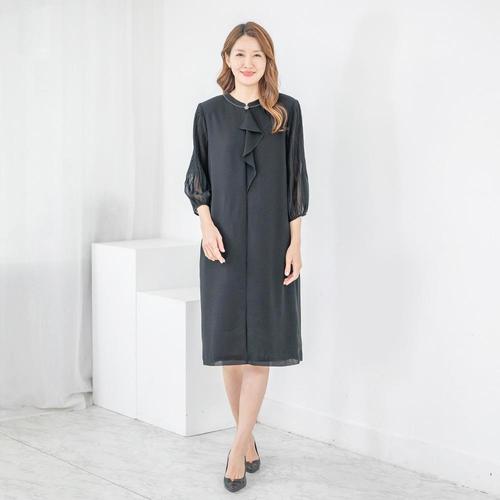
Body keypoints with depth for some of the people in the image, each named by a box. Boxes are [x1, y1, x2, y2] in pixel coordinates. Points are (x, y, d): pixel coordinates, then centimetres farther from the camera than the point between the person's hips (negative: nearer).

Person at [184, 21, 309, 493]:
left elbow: (295, 179, 2)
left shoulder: (286, 111, 3)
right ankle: (247, 438, 18)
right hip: (224, 240, 1)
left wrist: (295, 242, -4)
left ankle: (239, 447, -1)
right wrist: (206, 224, -9)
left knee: (262, 340, -5)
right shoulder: (209, 112, 6)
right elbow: (197, 176, 7)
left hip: (271, 241, -1)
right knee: (228, 341, 4)